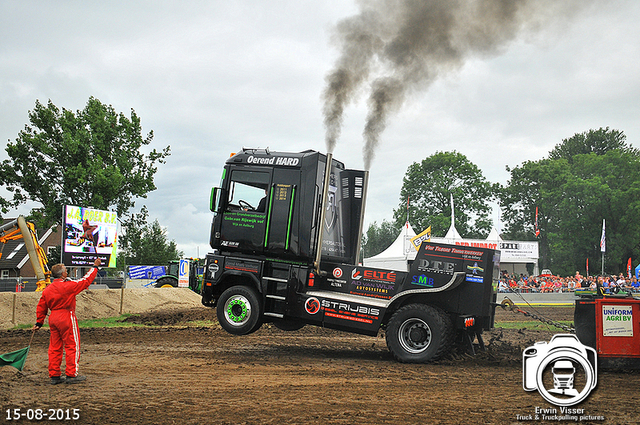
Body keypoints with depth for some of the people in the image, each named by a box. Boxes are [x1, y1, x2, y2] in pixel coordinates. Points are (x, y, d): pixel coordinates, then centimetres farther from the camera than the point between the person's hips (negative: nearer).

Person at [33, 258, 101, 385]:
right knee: (72, 346, 2)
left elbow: (41, 307, 12)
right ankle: (71, 375, 4)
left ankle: (54, 375, 16)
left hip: (53, 318, 7)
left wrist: (39, 322, 20)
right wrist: (95, 267, 5)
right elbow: (86, 281, -6)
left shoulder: (47, 290, 8)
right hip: (67, 317, -7)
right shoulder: (68, 286, -13)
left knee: (55, 347, 12)